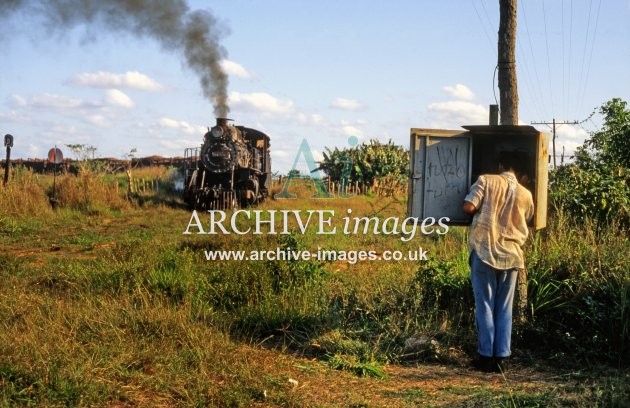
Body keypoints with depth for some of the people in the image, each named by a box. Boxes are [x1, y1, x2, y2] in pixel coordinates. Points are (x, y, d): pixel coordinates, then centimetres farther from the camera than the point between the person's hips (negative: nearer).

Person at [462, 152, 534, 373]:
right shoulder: (526, 194, 8)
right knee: (505, 308, 9)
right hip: (511, 255, 3)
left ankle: (486, 357, 5)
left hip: (485, 251, -2)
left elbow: (468, 207, -10)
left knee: (485, 305, 4)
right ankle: (502, 358, 8)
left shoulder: (486, 180, -1)